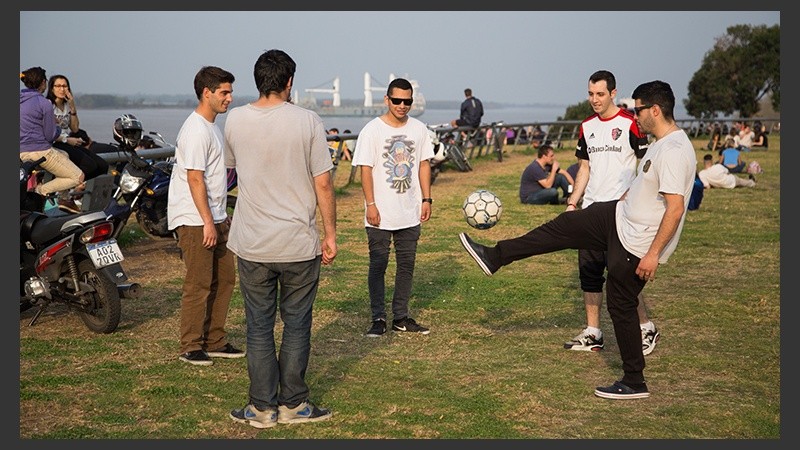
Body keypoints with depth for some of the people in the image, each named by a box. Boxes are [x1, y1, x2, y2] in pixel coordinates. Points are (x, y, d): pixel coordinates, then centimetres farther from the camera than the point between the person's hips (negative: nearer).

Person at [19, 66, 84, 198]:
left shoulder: (20, 100, 8)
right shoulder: (44, 103, -14)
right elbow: (50, 136, -12)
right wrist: (58, 127, 10)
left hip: (21, 152, 8)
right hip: (40, 152, -8)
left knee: (65, 155, 34)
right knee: (78, 178, 2)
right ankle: (42, 190, -12)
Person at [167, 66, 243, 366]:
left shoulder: (211, 127, 16)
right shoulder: (196, 130, -15)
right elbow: (194, 179, -20)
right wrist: (207, 222, -21)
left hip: (215, 218, 10)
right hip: (195, 221, -10)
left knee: (224, 279, 11)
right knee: (199, 283, -5)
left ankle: (215, 341, 20)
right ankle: (191, 347, 4)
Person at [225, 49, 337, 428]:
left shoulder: (235, 120, -1)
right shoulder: (307, 121, -9)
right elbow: (323, 184, -7)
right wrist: (330, 234, 2)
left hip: (252, 245, 2)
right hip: (299, 244, -2)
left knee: (259, 327, 10)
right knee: (296, 325, 11)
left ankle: (262, 408, 15)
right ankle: (293, 404, 19)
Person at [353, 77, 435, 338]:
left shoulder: (419, 129, 5)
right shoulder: (372, 130, -8)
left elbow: (424, 165, 11)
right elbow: (366, 169, -9)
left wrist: (427, 199, 5)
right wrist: (371, 205, -13)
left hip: (410, 214, 4)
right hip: (380, 214, -4)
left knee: (407, 265, 10)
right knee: (378, 265, 3)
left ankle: (401, 317, 20)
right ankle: (378, 319, 12)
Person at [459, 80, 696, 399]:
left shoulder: (674, 151, -26)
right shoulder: (660, 143, 6)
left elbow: (675, 208, -30)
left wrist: (653, 254, -30)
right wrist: (621, 201, 32)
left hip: (636, 243, -9)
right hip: (619, 217, 9)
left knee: (621, 306, 2)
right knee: (565, 226, 10)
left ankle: (634, 383, 16)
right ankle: (495, 257, 19)